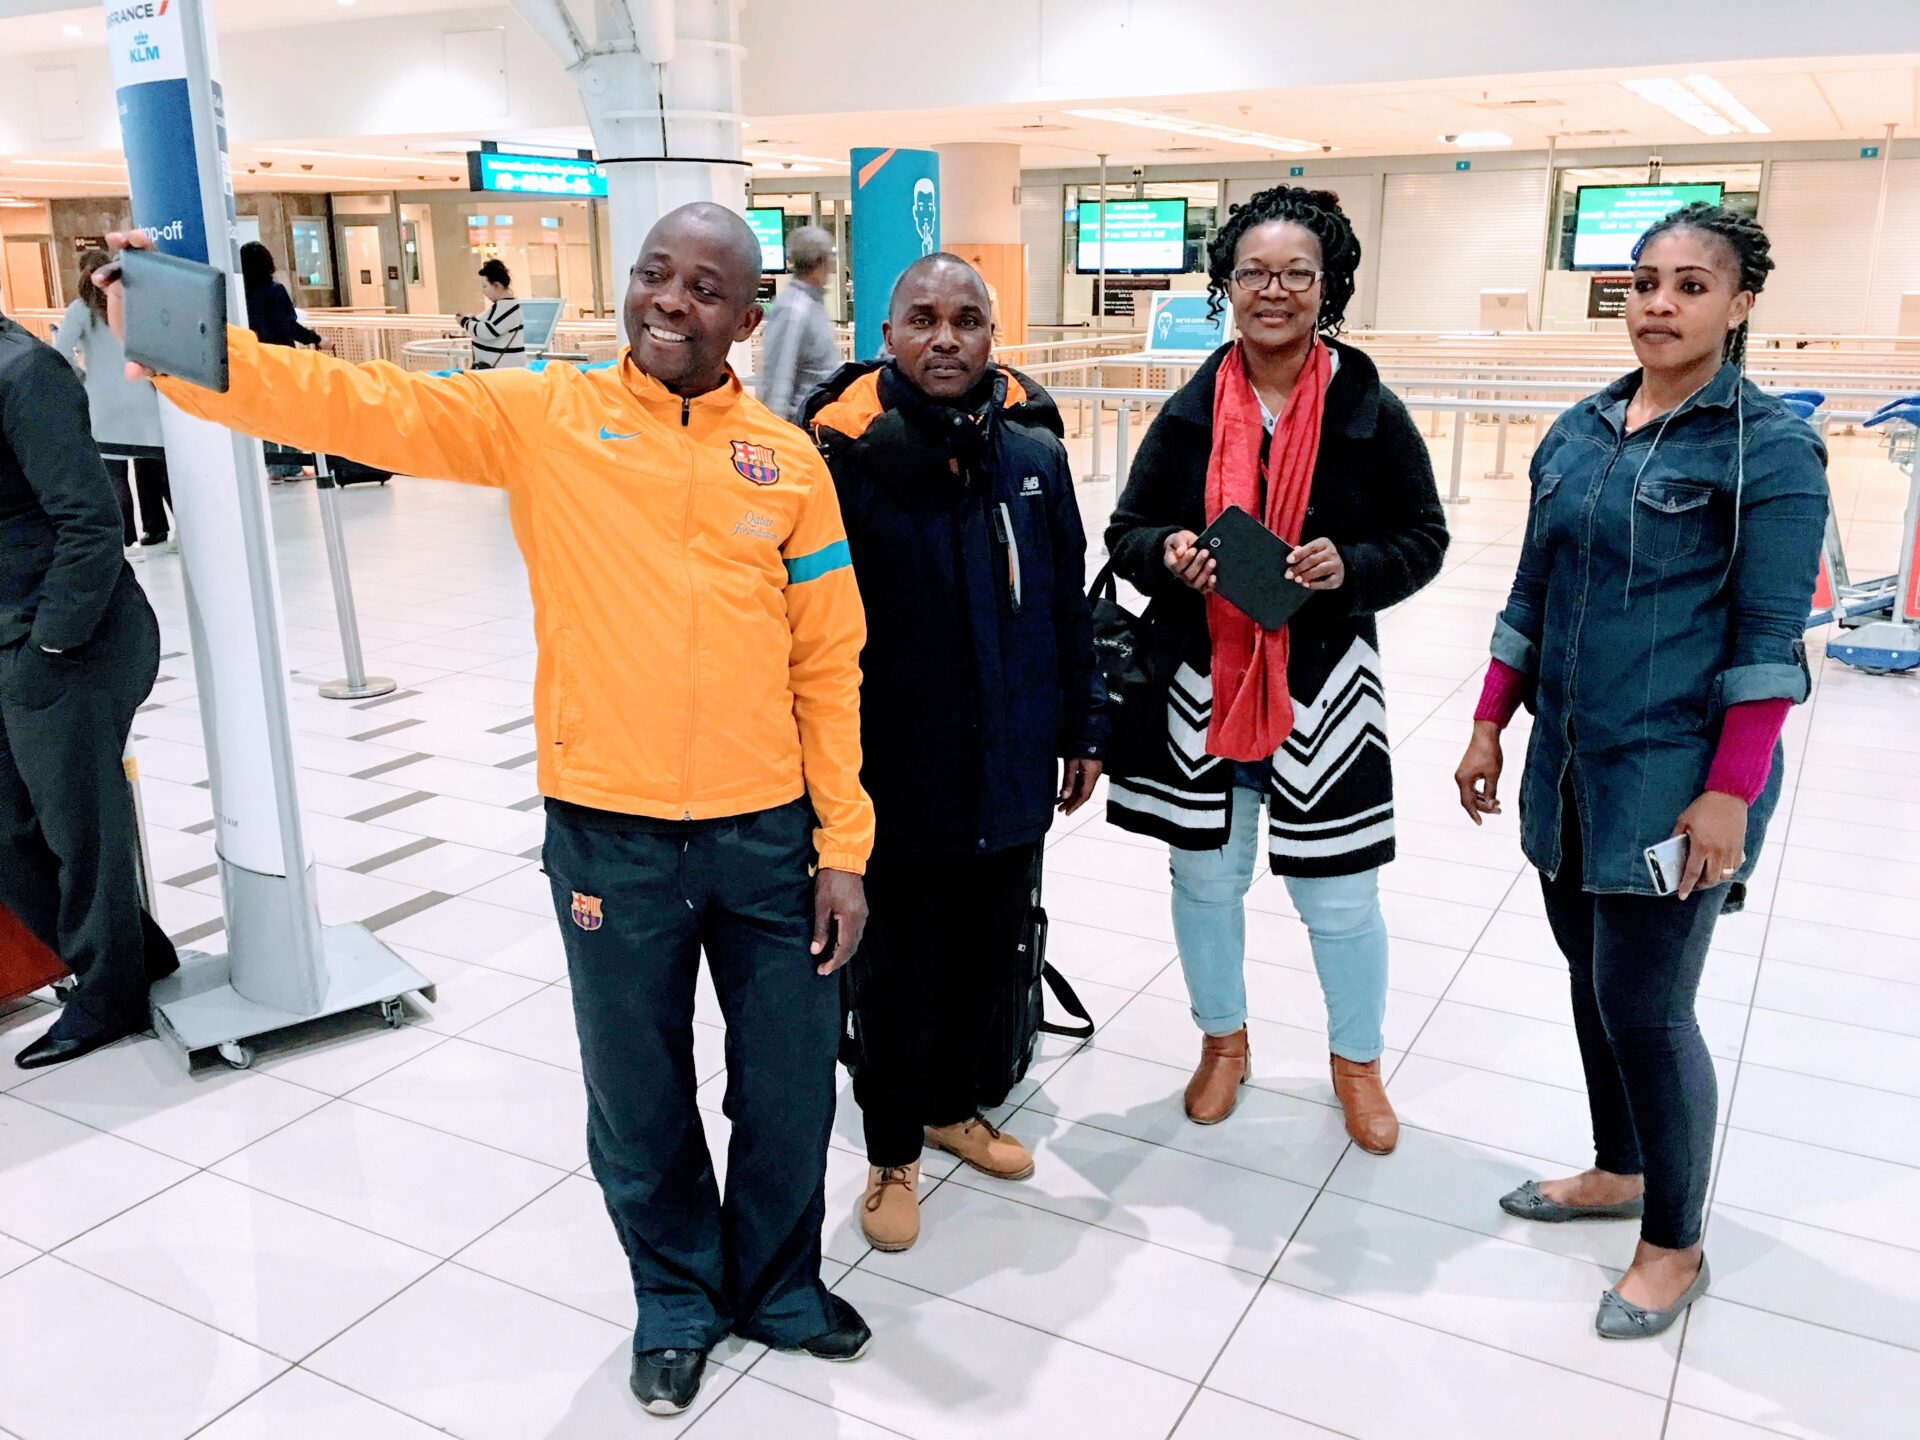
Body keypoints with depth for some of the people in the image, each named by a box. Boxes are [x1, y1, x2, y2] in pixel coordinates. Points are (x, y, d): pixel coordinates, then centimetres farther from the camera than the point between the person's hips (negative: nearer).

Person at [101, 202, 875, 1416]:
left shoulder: (789, 462, 1)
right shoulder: (543, 415, 0)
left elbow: (827, 667, 2)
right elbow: (352, 405, -7)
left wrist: (844, 846, 1)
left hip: (768, 831, 1)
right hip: (610, 833, -1)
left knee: (790, 1088, 14)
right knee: (638, 1097, 15)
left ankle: (778, 1286, 43)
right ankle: (678, 1301, 42)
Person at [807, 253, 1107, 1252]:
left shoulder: (1034, 450, 0)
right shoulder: (847, 457, -13)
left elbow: (1069, 608, 8)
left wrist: (1083, 732, 11)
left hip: (1014, 772, 5)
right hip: (902, 779, -4)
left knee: (988, 958, 19)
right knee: (901, 972, 11)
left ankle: (952, 1106, 44)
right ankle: (892, 1153, 33)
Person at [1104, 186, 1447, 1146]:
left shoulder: (1370, 414, -5)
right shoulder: (1191, 411, 0)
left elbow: (1422, 539, 2)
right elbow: (1126, 532, 5)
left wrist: (1351, 568, -18)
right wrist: (1166, 553, -18)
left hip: (1322, 685, -2)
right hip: (1202, 681, 2)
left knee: (1339, 895, 6)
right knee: (1206, 876, 14)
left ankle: (1357, 1060, 33)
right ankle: (1224, 1041, 39)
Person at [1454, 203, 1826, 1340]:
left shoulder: (1769, 446, -9)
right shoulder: (1578, 433, 8)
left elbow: (1769, 637, -13)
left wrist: (1731, 794, -17)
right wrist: (1490, 727, 10)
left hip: (1676, 778, -6)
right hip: (1570, 765, 6)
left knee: (1644, 1005, -1)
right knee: (1593, 978, 17)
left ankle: (1675, 1246, 20)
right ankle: (1618, 1172, 39)